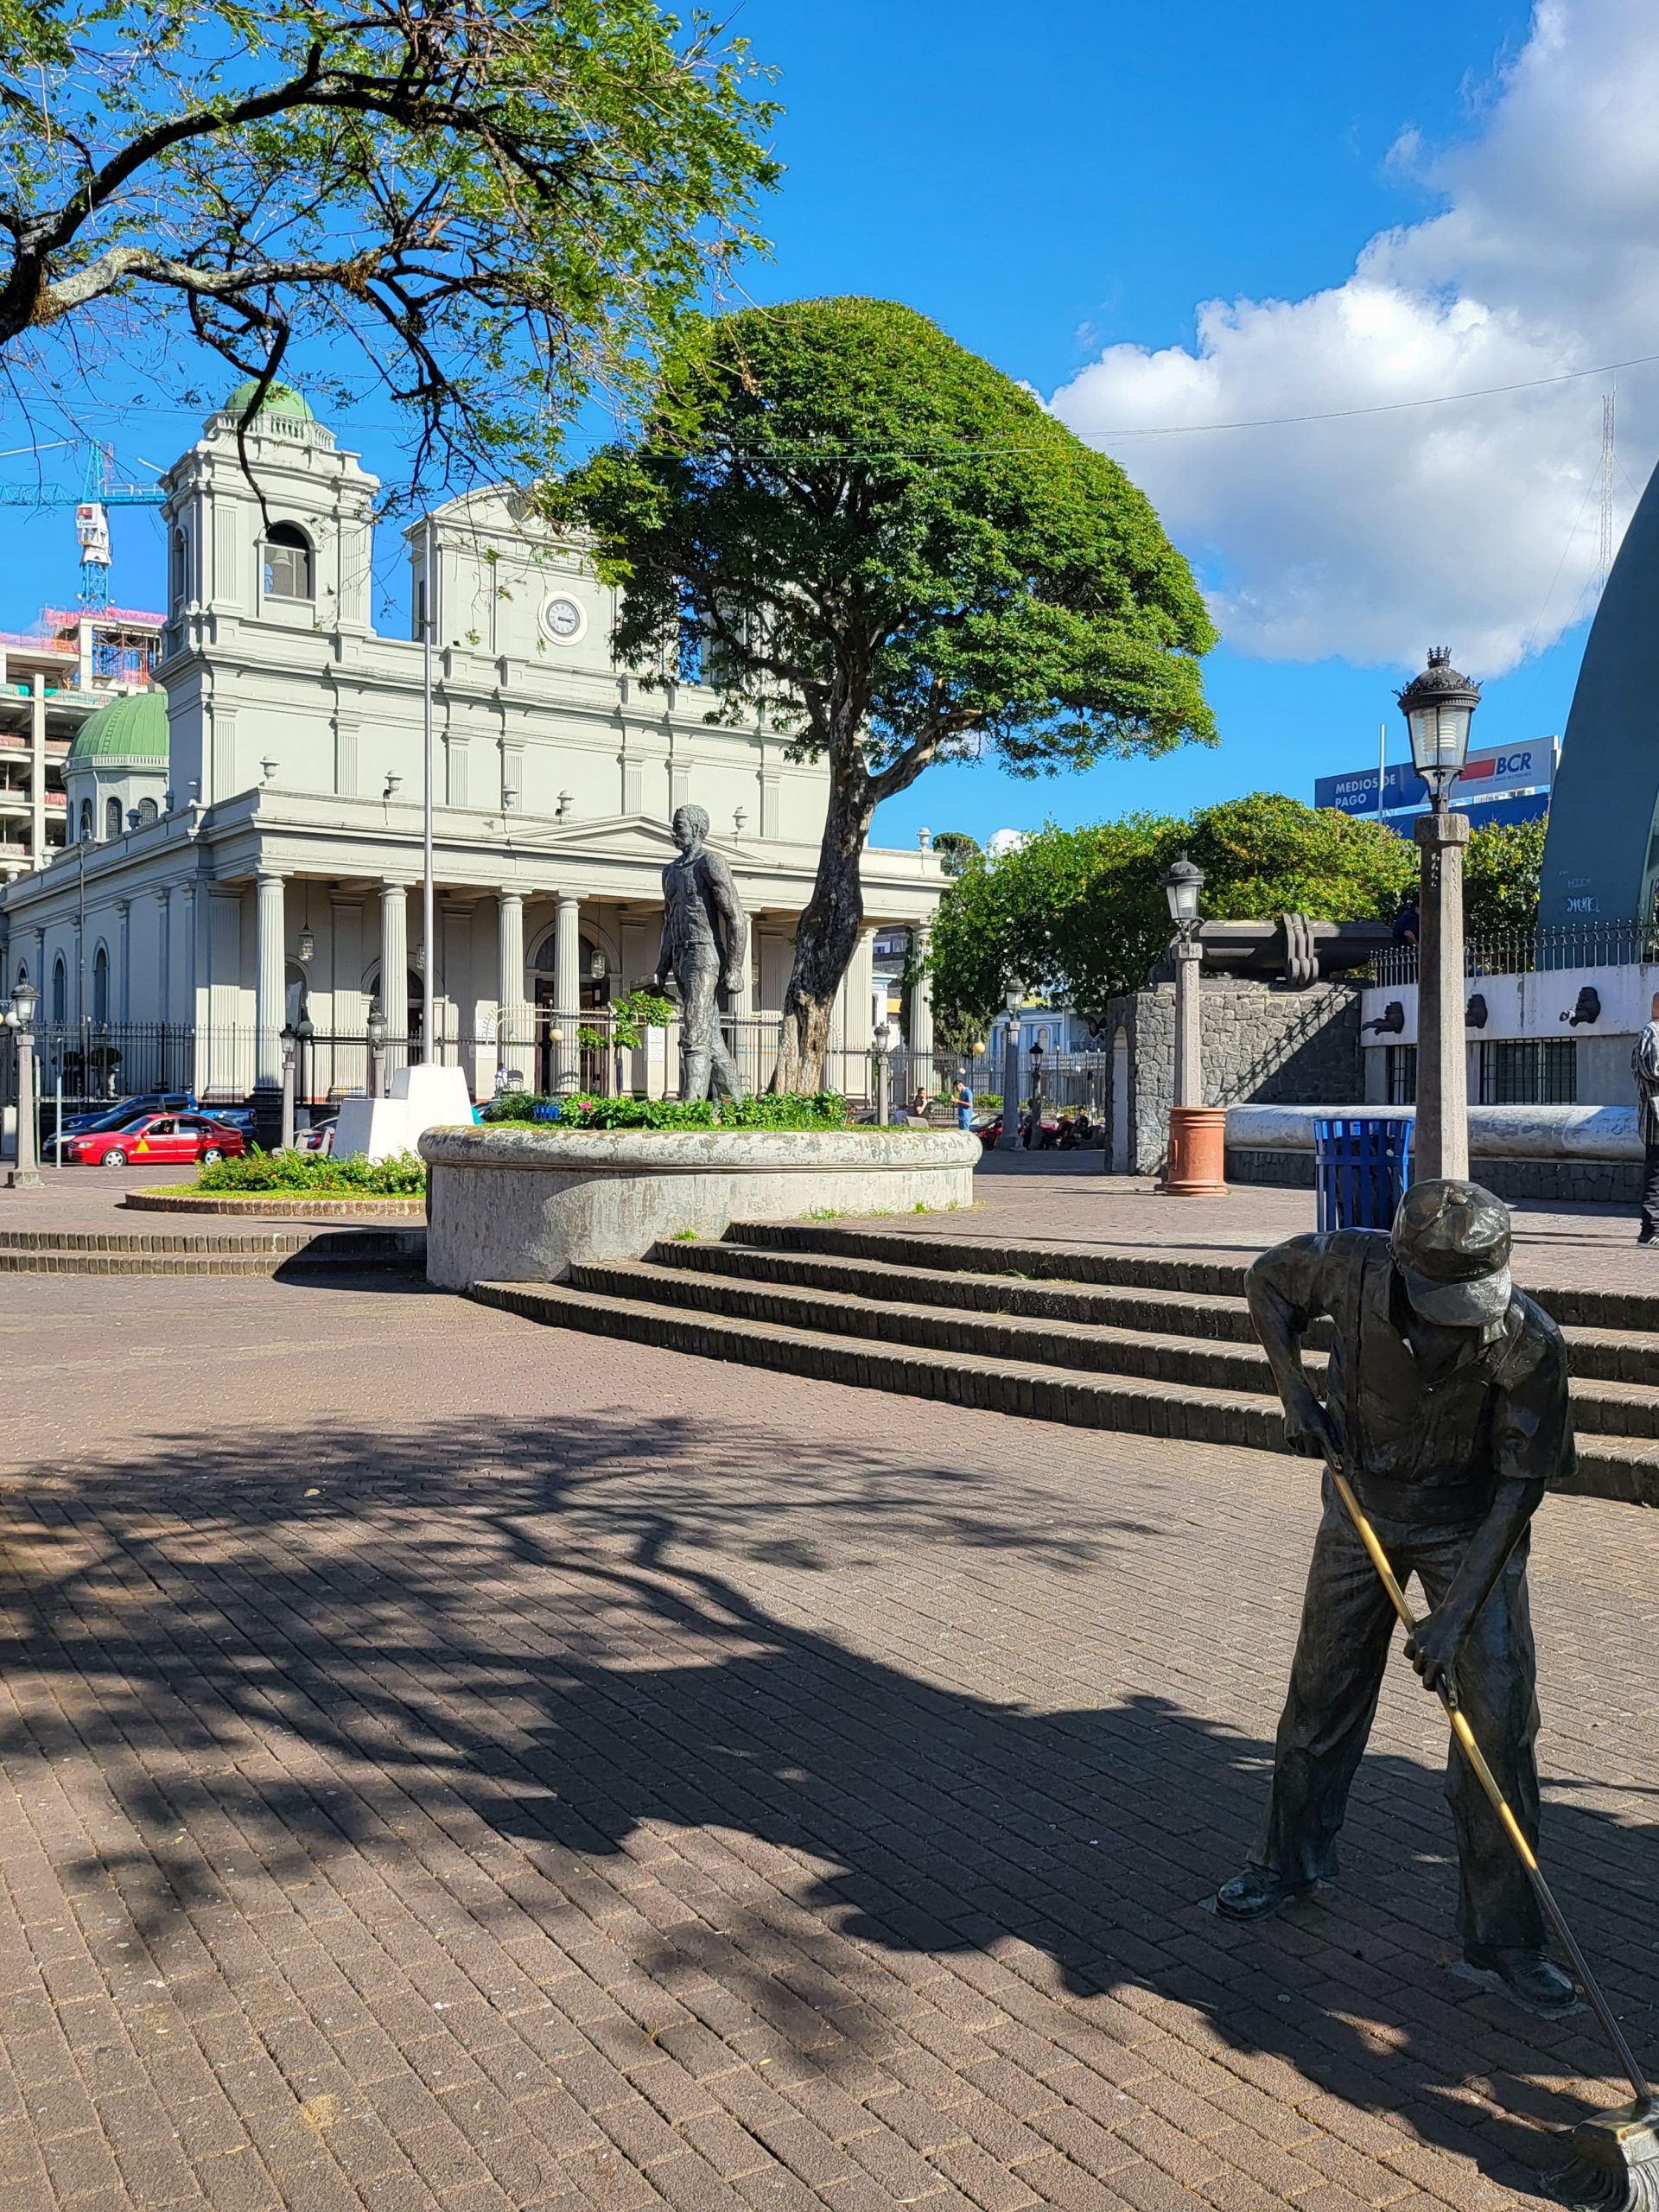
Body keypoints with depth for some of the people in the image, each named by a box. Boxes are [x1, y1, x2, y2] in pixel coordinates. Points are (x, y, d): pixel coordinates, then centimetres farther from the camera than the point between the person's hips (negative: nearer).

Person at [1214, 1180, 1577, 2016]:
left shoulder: (1529, 1344, -29)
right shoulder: (1351, 1266, -26)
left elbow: (1520, 1484, -23)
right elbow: (1267, 1280, -4)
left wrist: (1456, 1613, -26)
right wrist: (1296, 1391, -16)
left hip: (1471, 1526, -2)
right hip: (1362, 1504, 2)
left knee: (1500, 1718, -6)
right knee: (1321, 1691, 11)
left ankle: (1502, 1938, 9)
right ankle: (1290, 1860, 33)